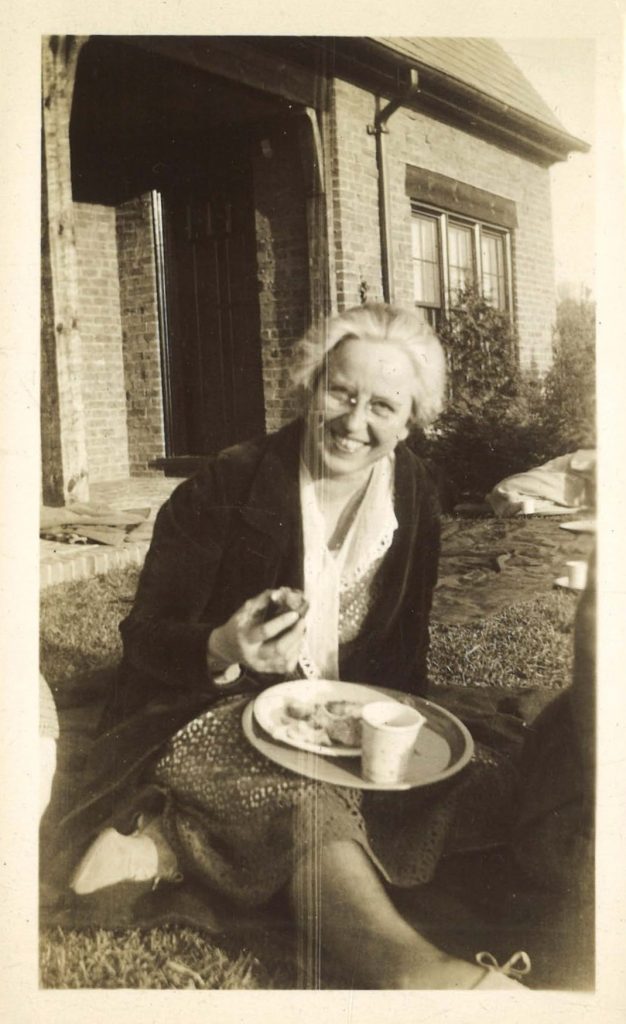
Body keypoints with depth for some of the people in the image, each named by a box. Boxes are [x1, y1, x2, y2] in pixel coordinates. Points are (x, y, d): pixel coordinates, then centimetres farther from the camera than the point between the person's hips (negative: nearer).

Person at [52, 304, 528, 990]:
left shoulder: (416, 498, 0)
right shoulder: (226, 488, -14)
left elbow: (403, 647, 10)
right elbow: (145, 640, -13)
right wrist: (225, 650, -35)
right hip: (213, 718, -6)